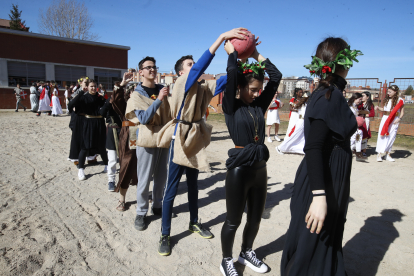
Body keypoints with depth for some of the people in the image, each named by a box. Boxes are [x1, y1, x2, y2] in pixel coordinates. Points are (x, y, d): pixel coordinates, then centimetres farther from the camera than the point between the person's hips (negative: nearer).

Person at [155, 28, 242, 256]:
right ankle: (165, 235, 15)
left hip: (195, 141, 7)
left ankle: (194, 223, 36)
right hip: (179, 140, -7)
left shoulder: (202, 88, 8)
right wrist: (222, 37, -31)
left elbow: (227, 78, 0)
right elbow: (200, 67, -26)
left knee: (193, 185, 19)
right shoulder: (182, 84, -9)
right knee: (171, 190, 1)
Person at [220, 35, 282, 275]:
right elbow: (232, 73, -20)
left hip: (260, 169, 6)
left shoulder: (260, 106, 6)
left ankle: (247, 253, 44)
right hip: (239, 170, -6)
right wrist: (232, 52, -3)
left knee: (255, 218, 20)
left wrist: (257, 55, 10)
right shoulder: (231, 107, -8)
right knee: (233, 221, 10)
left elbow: (276, 77, 5)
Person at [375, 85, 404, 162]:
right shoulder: (387, 99, 7)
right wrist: (378, 108, -3)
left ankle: (387, 154, 13)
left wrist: (399, 118, -15)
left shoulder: (400, 100, -2)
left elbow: (402, 112, 0)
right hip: (385, 119, 2)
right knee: (382, 136, -2)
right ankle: (380, 154, -1)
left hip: (394, 121, -2)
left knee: (391, 137, 4)